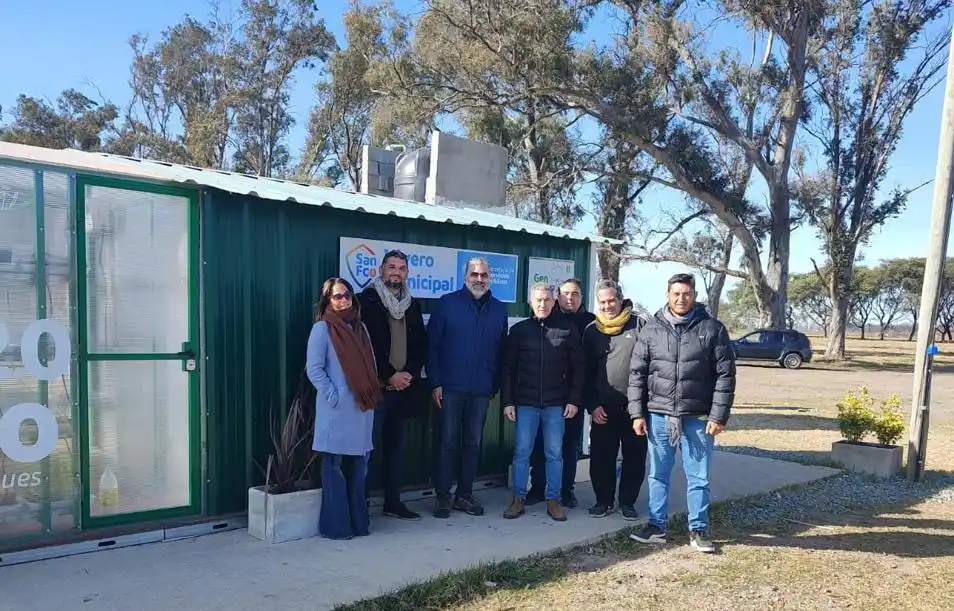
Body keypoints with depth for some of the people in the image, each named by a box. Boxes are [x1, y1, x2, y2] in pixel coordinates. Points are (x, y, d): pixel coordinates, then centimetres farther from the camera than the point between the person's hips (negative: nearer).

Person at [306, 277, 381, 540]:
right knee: (335, 465, 1)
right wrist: (334, 397, -15)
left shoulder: (359, 327, 14)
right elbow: (314, 369, -11)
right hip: (337, 409, -6)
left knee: (358, 464, 11)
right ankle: (335, 525, 9)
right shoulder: (322, 328, -5)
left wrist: (372, 395, 6)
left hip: (362, 407, 6)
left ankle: (358, 521, 21)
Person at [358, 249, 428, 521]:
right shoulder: (367, 300, -3)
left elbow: (421, 345, 12)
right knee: (371, 444, -4)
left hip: (404, 387, 5)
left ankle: (393, 501, 19)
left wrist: (410, 373, -4)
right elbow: (365, 344, -10)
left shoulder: (412, 305, 14)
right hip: (376, 387, -5)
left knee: (397, 445, 11)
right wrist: (389, 376, -12)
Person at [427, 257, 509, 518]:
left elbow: (501, 351, 9)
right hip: (451, 386, -3)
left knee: (473, 443, 10)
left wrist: (496, 385, 4)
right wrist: (435, 383, -9)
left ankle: (464, 494, 21)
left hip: (482, 389, 3)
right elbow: (432, 344, -4)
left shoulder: (499, 309, 7)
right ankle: (443, 495, 13)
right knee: (448, 442, 3)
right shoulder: (447, 303, -2)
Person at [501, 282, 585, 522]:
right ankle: (518, 499, 15)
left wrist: (574, 400, -2)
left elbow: (578, 367, 3)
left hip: (556, 404, 0)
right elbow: (508, 368, 4)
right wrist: (507, 401, -2)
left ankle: (553, 500, 19)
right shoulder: (519, 330, 3)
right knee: (522, 452, 4)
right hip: (525, 403, 0)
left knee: (554, 453, 7)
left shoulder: (568, 329, 2)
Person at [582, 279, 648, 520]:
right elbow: (587, 372, 6)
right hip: (604, 407, 2)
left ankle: (627, 501, 21)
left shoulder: (639, 324, -1)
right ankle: (604, 500, 20)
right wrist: (593, 405, -2)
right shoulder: (591, 331, 6)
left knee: (635, 456, 7)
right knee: (601, 457, 5)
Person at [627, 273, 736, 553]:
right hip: (659, 415, 2)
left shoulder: (712, 329, -3)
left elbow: (725, 375, -4)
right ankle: (657, 526, 24)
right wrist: (637, 413, -1)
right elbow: (637, 373, 4)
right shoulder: (652, 329, 3)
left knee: (698, 477, 8)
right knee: (658, 475, 11)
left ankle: (698, 530, 22)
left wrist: (719, 415, -9)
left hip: (698, 417, -2)